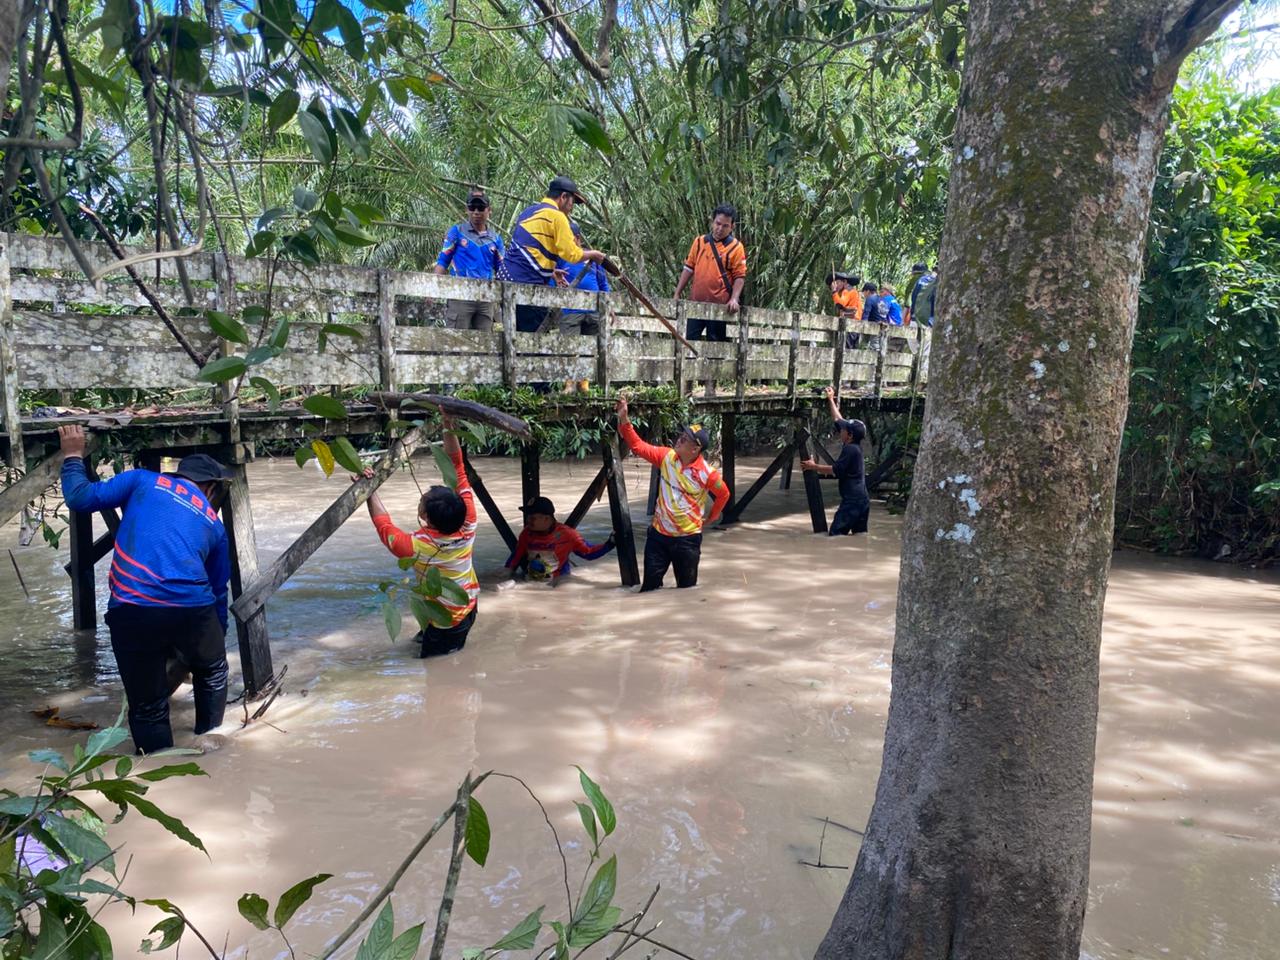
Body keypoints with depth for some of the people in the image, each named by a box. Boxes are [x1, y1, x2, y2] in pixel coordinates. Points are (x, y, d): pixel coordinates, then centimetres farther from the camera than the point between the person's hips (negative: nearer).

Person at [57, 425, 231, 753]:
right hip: (191, 608, 1)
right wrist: (216, 637, 45)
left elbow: (81, 498, 13)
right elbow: (219, 592, 30)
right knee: (212, 673, 32)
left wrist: (73, 456, 32)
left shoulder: (145, 481, 18)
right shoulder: (214, 523, 23)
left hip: (132, 612, -1)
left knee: (148, 708, 14)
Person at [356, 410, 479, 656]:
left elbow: (384, 527, -9)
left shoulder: (420, 547, -29)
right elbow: (456, 468, -16)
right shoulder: (467, 526, -20)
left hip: (443, 623, -4)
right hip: (468, 610, 4)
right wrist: (449, 429, -17)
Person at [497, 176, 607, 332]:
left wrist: (550, 272, 23)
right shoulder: (557, 216, -6)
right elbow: (573, 255, -11)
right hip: (527, 283, -9)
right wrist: (593, 254, 7)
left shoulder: (528, 212, 21)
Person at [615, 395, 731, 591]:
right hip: (659, 534, 3)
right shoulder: (666, 456, -6)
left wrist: (713, 516, 10)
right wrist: (624, 419, -17)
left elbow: (723, 494, 1)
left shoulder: (706, 473, -16)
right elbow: (638, 446, -8)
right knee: (649, 585, 8)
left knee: (687, 589, 11)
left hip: (687, 538, -3)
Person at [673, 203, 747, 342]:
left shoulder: (736, 247, -4)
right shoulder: (699, 241, 7)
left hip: (719, 306, -3)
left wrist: (734, 299, -19)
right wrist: (677, 294, 8)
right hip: (696, 303, 3)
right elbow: (688, 268, 12)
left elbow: (740, 277, -5)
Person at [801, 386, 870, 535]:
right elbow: (839, 420, 23)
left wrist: (814, 466, -4)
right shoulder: (855, 446, 13)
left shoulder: (850, 449, -12)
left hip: (851, 501, -9)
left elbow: (835, 471, -13)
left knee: (836, 534, -11)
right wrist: (831, 400, 30)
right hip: (862, 500, 9)